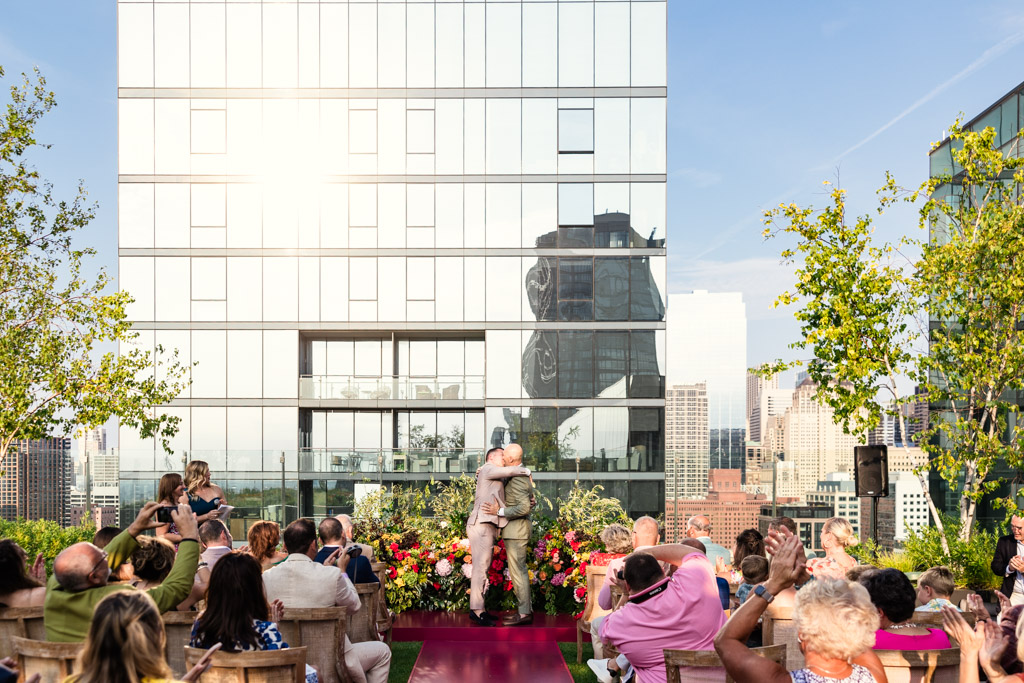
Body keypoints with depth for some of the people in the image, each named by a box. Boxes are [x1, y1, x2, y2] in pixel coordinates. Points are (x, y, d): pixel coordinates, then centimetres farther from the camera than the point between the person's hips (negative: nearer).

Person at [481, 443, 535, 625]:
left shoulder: (517, 479, -19)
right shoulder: (522, 473, 12)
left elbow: (524, 507, -27)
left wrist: (499, 511, -21)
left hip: (516, 529, -11)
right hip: (514, 530, 11)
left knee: (518, 571, -7)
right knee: (519, 570, 13)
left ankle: (524, 614, -3)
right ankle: (525, 610, 18)